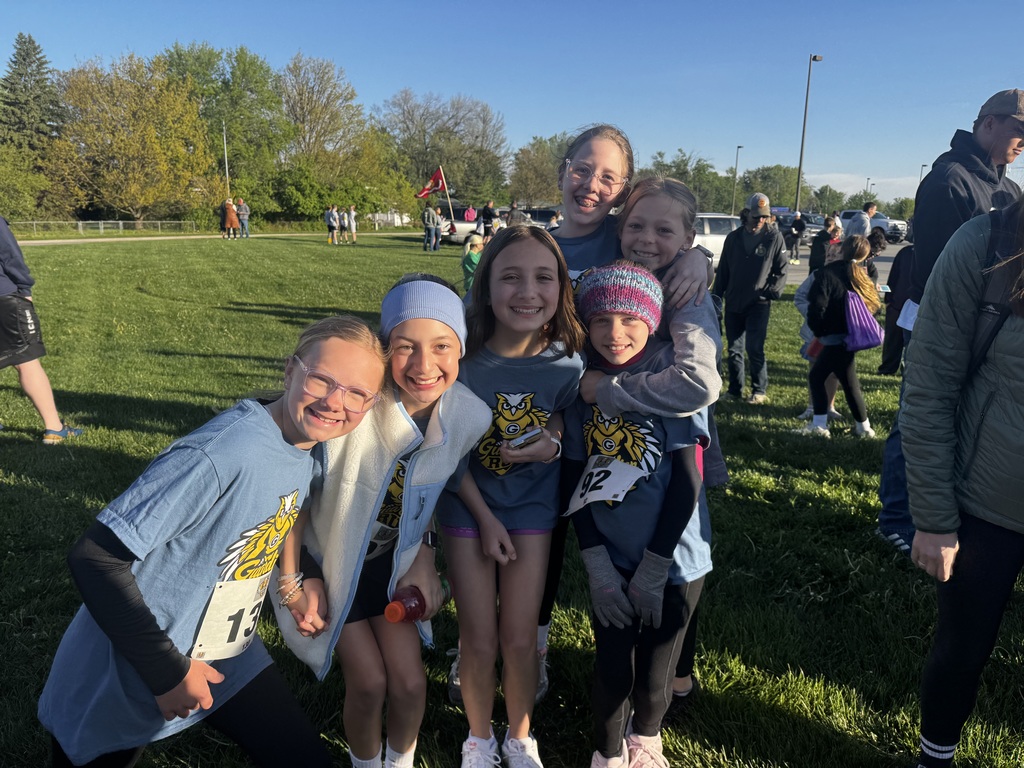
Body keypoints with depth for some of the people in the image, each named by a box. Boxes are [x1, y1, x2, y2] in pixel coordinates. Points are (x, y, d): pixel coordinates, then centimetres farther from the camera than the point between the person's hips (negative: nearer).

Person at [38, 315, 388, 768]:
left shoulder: (313, 451, -6)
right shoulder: (222, 454, -32)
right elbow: (95, 559, -30)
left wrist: (291, 579, -2)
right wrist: (167, 671, -24)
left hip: (229, 658, 6)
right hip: (131, 669, -6)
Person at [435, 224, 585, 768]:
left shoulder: (567, 364, -17)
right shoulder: (463, 359, -21)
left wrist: (552, 445, -20)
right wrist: (484, 517, -9)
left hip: (532, 502, 1)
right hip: (467, 502, -1)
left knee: (519, 640, 6)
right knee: (479, 642, 4)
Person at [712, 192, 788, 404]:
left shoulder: (774, 237, -1)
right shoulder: (733, 237, 7)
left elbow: (781, 270, 3)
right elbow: (723, 270, 12)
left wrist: (773, 291, -10)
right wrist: (716, 296, 11)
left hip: (759, 304, -3)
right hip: (733, 303, 4)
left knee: (754, 348, -8)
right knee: (734, 349, 8)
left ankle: (759, 391, 7)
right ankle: (735, 389, 20)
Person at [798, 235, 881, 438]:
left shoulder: (828, 273, -12)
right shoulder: (864, 277, 10)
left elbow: (816, 307, -16)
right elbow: (872, 306, 13)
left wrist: (818, 330, -2)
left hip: (836, 339, -7)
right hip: (853, 337, 7)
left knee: (849, 383, 3)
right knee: (816, 376, 15)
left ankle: (864, 427, 12)